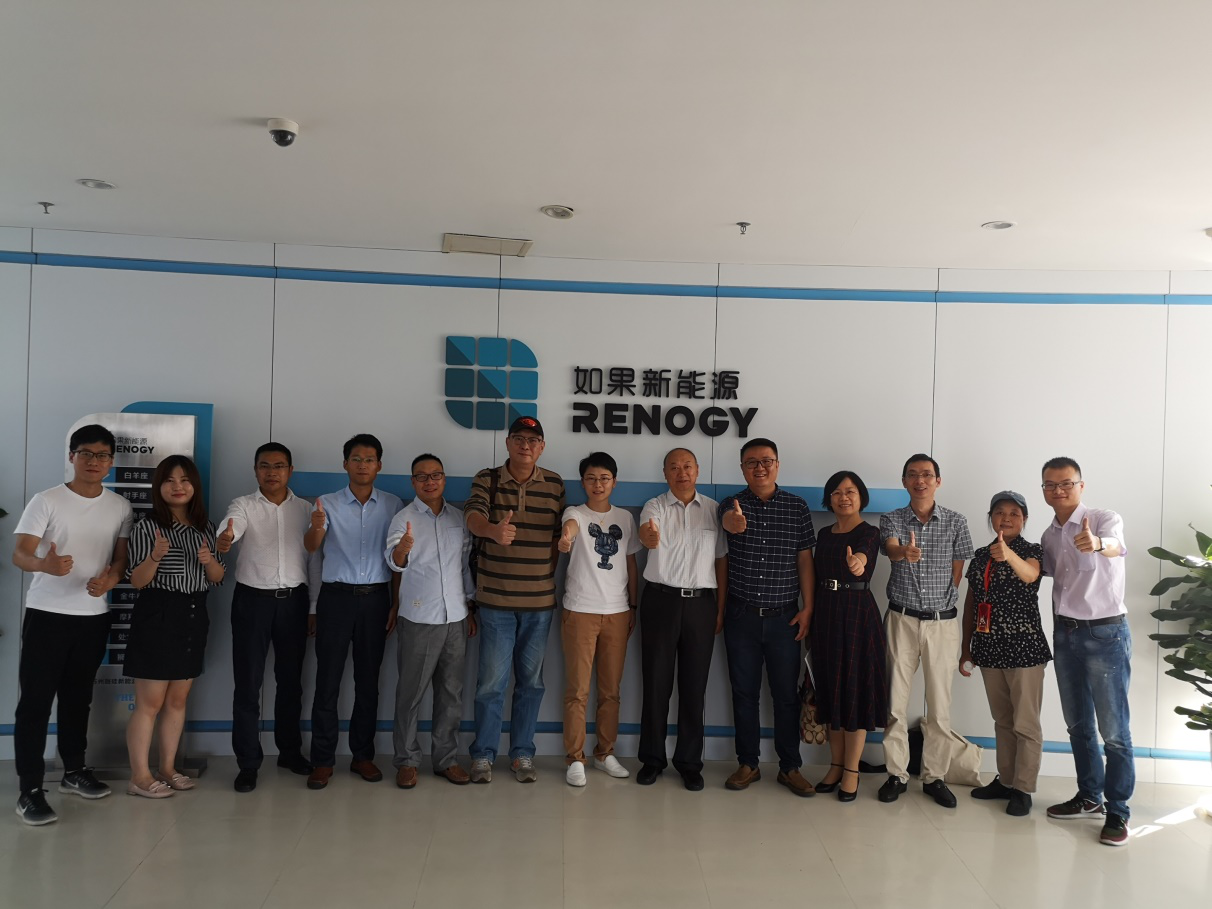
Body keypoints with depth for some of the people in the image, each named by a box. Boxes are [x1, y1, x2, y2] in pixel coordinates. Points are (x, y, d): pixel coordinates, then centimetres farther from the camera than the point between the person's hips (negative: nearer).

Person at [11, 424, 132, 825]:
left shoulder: (120, 507, 4)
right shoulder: (46, 502, -8)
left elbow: (122, 558, 7)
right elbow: (19, 554, -15)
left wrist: (110, 579, -15)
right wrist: (46, 564, -37)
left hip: (94, 616, 4)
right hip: (47, 614, -4)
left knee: (78, 697, 16)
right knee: (36, 701, -2)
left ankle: (74, 771, 30)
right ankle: (30, 791, 3)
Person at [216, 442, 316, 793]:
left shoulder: (305, 509, 6)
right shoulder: (243, 506, -3)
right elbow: (228, 533, -25)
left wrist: (316, 607, 6)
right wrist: (222, 541, -50)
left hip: (293, 600, 3)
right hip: (252, 599, -2)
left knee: (290, 680, 12)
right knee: (248, 683, 1)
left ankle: (290, 751, 27)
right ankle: (248, 762, 10)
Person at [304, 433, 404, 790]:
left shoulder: (392, 505, 6)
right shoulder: (328, 503, 2)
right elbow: (312, 547, -13)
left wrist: (396, 604, 2)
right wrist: (316, 526, -35)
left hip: (375, 598, 1)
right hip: (336, 597, -1)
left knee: (368, 680, 8)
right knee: (328, 680, 0)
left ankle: (362, 755, 19)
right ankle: (323, 760, 8)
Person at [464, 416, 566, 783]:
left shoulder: (554, 483, 4)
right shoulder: (487, 479, -3)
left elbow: (559, 535, 10)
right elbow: (473, 516, -22)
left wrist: (547, 574, 3)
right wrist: (494, 530, -43)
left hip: (540, 601, 3)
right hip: (496, 599, -2)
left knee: (531, 680, 11)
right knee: (492, 681, 2)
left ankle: (522, 754, 25)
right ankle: (483, 755, 18)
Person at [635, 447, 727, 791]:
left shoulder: (714, 509, 6)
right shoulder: (655, 506, -1)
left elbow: (721, 560, 9)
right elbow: (647, 536, -24)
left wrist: (721, 609, 4)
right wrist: (650, 537, -49)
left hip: (701, 602, 1)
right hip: (661, 599, -1)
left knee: (694, 685, 6)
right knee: (656, 681, 5)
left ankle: (689, 762, 18)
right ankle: (652, 759, 18)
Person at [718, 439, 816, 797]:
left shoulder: (797, 507, 1)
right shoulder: (732, 504, -1)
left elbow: (805, 560, 2)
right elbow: (728, 520, -27)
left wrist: (808, 608, -5)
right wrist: (733, 522, -52)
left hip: (784, 616, 0)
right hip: (742, 616, 0)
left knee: (786, 694, 6)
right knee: (744, 693, 9)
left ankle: (790, 767, 19)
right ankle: (748, 764, 22)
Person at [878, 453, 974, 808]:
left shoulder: (956, 522, 2)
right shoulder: (891, 519, 1)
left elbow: (958, 573, 7)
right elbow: (891, 550, -20)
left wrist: (942, 603, 3)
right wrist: (904, 552, -42)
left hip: (942, 622, 0)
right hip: (901, 619, 0)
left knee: (940, 704, 4)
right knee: (896, 699, 2)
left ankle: (934, 776, 17)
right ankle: (897, 774, 12)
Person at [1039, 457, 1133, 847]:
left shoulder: (1105, 519, -12)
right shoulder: (1049, 536, 8)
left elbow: (1117, 546, -35)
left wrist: (1097, 543, -59)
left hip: (1106, 632, -6)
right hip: (1066, 633, 6)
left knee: (1114, 729, -2)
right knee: (1078, 723, 14)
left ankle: (1117, 812, 9)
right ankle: (1090, 797, 29)